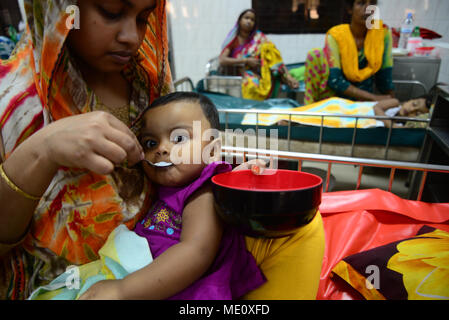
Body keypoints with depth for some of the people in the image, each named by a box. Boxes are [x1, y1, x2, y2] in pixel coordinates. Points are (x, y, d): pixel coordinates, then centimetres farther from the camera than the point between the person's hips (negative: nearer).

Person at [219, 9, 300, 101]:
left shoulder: (258, 37, 8)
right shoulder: (233, 40, 5)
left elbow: (274, 54, -4)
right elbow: (222, 61, -10)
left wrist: (288, 76, -19)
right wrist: (247, 60, -16)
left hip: (264, 75, 2)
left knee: (267, 47, -20)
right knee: (252, 86, -39)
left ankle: (284, 77, -19)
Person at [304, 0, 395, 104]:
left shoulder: (383, 32, -1)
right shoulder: (335, 35, -9)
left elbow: (385, 77, 2)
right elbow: (334, 80, -21)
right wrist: (374, 98, -23)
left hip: (365, 101, 1)